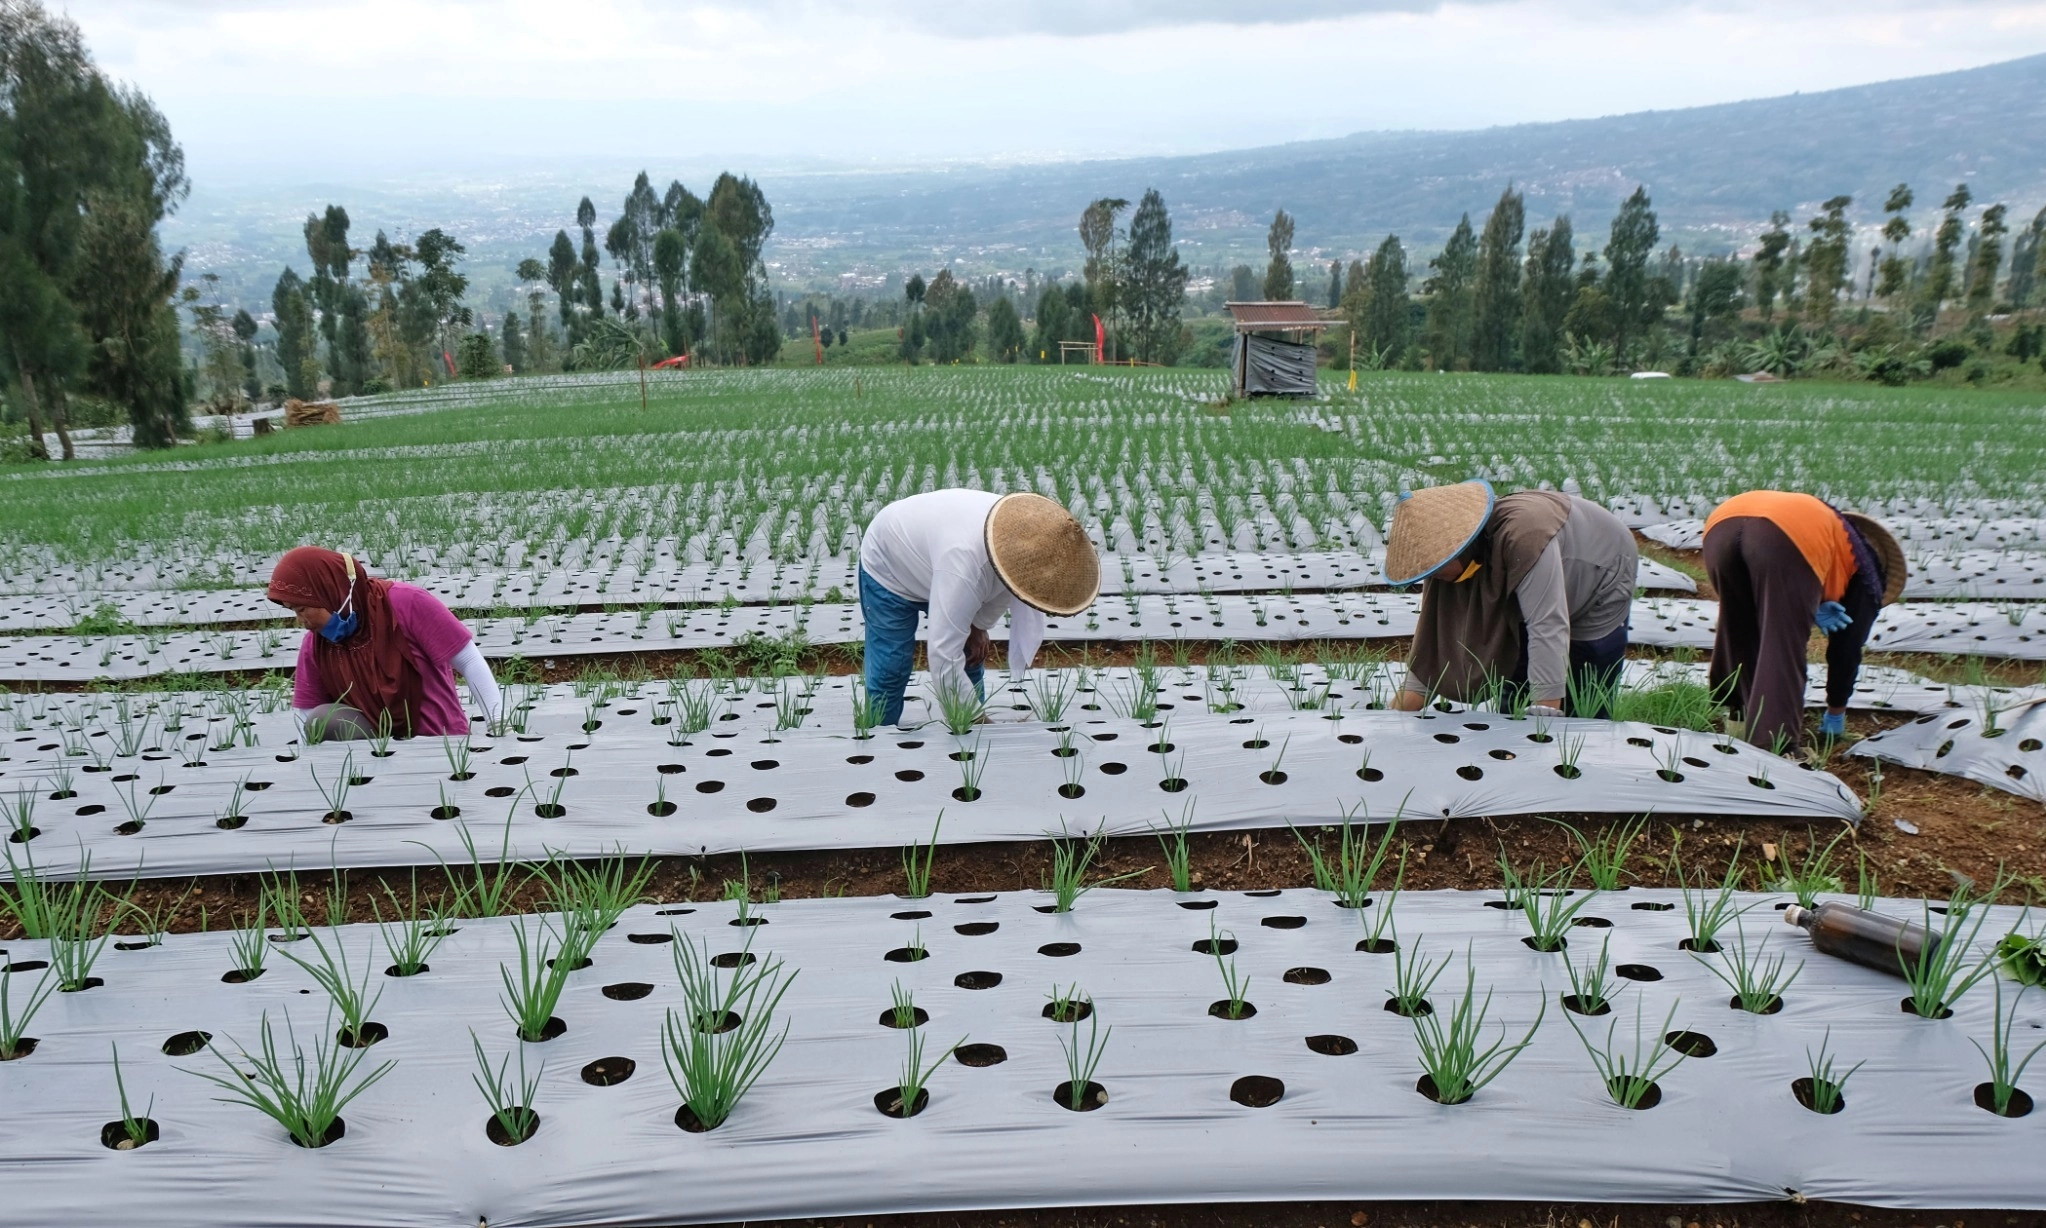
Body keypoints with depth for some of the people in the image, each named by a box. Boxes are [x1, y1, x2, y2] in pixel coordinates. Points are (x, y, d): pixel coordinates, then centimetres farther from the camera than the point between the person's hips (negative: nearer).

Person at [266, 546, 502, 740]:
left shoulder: (407, 603, -15)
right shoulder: (315, 645, 0)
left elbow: (471, 663, -14)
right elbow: (306, 722, 5)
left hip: (439, 741, -5)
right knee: (324, 722, -21)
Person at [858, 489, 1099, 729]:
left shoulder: (1031, 537, -27)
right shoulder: (964, 564, -48)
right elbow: (944, 662, -46)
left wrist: (979, 625, -1)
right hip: (890, 569, -6)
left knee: (970, 659, 3)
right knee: (890, 671, -10)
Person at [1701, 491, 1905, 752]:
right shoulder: (1864, 568, 30)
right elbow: (1847, 647, 31)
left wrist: (1810, 608, 20)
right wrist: (1836, 711, 41)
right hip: (1789, 538, -5)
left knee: (1739, 635, 26)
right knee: (1783, 647, 2)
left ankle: (1739, 717, 34)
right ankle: (1775, 743, -7)